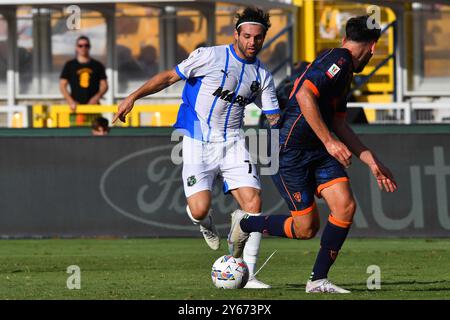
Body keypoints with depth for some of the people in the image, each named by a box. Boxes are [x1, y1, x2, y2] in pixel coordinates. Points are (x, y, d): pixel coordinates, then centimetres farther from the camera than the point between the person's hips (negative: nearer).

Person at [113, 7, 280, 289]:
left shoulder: (262, 75, 8)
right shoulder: (209, 56, -6)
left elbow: (275, 118, 11)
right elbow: (170, 77, -1)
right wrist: (133, 97, -6)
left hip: (233, 143, 3)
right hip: (198, 142, -3)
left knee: (253, 203, -15)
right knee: (199, 210, -17)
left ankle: (247, 275, -9)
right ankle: (206, 221, 25)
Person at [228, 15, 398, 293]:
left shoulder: (344, 71, 16)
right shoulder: (338, 60, -14)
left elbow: (338, 124, 22)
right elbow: (304, 95, -27)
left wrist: (373, 162, 20)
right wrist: (329, 142, -27)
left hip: (317, 152, 9)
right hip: (290, 152, -9)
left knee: (346, 206, -8)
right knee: (306, 228, -5)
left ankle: (318, 280, 1)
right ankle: (245, 224, 20)